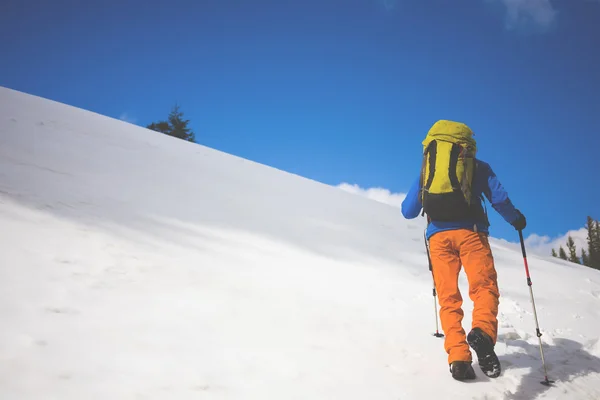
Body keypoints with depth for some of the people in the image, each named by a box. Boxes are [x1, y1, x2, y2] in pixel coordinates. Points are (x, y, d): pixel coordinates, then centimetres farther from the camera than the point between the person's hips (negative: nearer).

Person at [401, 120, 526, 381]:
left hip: (438, 235, 2)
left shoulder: (426, 169, 21)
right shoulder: (478, 166, 17)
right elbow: (499, 199, 6)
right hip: (470, 231, -2)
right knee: (484, 287, -5)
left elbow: (408, 212, 18)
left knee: (448, 298, 4)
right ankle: (482, 332, -35)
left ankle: (458, 357, -11)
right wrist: (516, 219, 25)